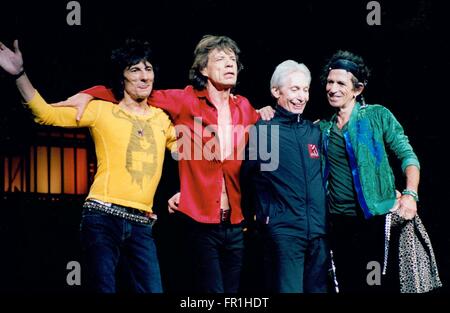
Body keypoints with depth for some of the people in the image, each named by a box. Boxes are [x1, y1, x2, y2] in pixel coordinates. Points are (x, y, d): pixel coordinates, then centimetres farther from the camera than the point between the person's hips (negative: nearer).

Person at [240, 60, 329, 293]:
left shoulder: (314, 131, 14)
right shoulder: (262, 130, -3)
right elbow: (246, 174, 0)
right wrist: (263, 213, 4)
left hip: (319, 231, 6)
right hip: (283, 230, -6)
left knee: (318, 289, 9)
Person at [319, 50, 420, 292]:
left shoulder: (377, 116, 0)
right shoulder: (323, 128, 11)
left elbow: (407, 156, -4)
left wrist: (410, 194, -18)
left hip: (377, 220, -4)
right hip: (339, 224, 4)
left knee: (383, 284, -4)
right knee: (348, 286, 9)